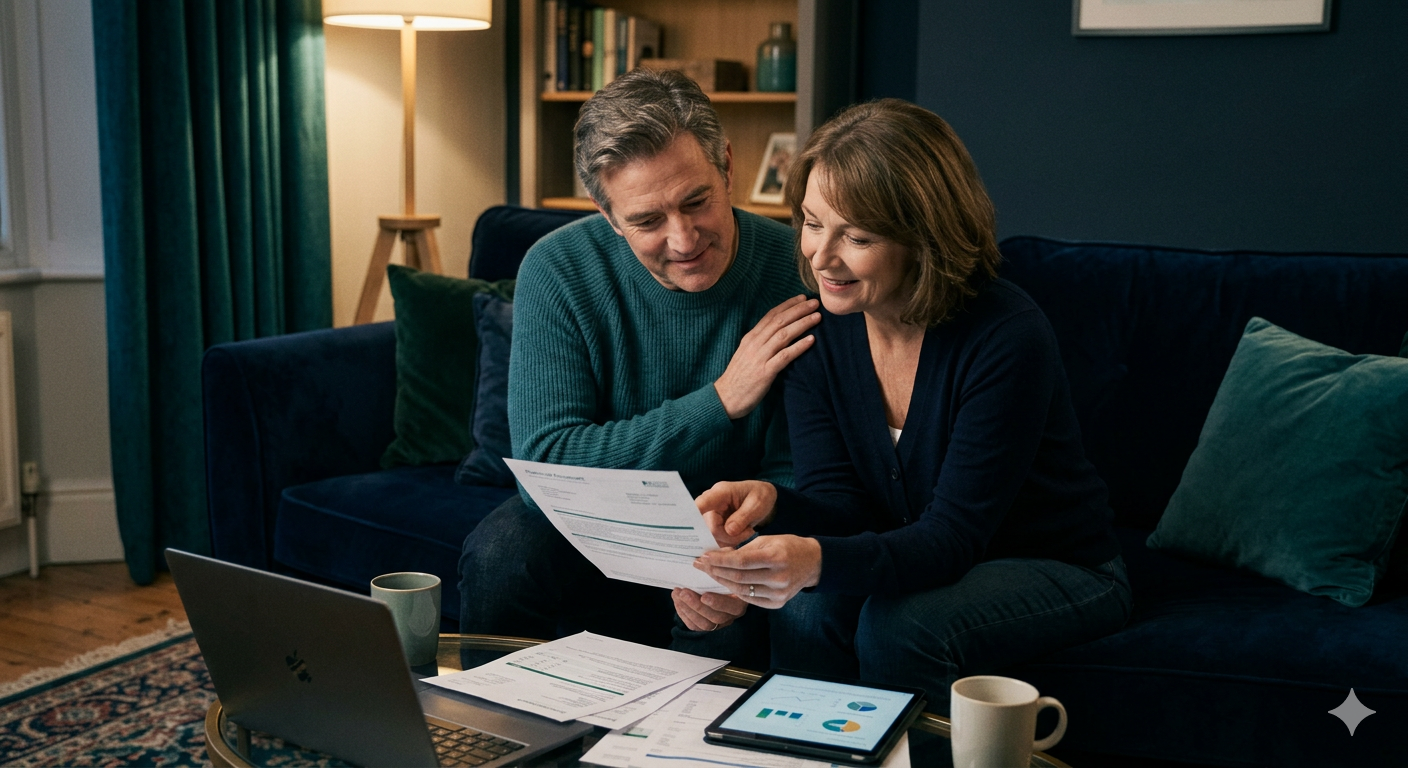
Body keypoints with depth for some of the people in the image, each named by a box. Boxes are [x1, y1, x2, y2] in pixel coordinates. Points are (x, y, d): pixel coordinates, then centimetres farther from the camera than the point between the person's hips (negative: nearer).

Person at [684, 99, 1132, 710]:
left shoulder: (1008, 338, -26)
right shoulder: (816, 325, -9)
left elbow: (954, 534, -29)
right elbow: (838, 501, -11)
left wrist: (820, 562, -48)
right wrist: (772, 503, -36)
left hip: (1058, 571, -4)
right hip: (910, 562, 4)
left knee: (899, 626, -31)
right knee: (804, 610, -26)